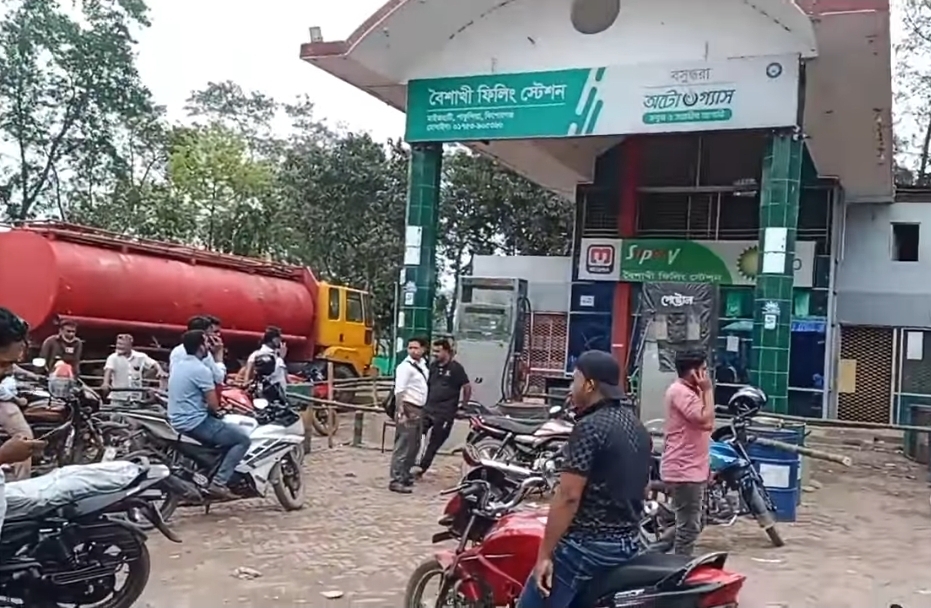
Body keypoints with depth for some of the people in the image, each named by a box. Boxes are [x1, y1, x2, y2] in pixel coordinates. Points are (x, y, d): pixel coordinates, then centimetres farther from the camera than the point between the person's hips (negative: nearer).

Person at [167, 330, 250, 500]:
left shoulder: (177, 364, 9)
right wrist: (215, 410, 4)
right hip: (195, 423, -9)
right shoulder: (201, 370, -18)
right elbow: (213, 405, -18)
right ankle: (218, 483, -11)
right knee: (243, 439, -4)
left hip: (177, 422, 10)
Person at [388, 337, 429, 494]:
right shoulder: (405, 366, -13)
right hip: (408, 409, -9)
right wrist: (400, 412, -26)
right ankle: (396, 480, -8)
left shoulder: (423, 365, 14)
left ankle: (405, 475, 25)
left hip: (419, 409, 9)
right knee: (403, 446, -9)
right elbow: (399, 391, -20)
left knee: (414, 446, 15)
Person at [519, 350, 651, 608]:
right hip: (626, 545, 9)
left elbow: (568, 496, -20)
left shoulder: (590, 427, -16)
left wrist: (544, 554, -15)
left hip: (585, 546, -9)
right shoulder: (637, 427, 11)